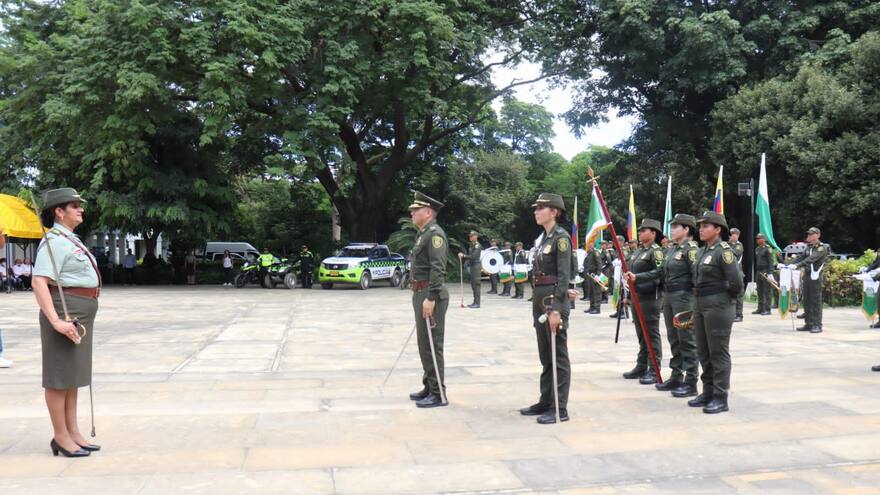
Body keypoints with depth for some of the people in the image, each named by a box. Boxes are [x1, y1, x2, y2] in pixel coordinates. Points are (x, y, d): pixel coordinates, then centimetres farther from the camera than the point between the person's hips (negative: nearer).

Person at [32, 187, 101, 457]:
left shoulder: (72, 240, 16)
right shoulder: (54, 241, -13)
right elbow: (39, 282, -23)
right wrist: (55, 321, -31)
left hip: (82, 313, 10)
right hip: (66, 312, -10)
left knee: (74, 374, 14)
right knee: (60, 376, -1)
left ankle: (73, 432, 22)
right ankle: (61, 437, 7)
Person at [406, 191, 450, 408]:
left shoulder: (435, 233, -13)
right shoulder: (423, 234, 18)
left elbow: (438, 268, -22)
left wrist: (431, 298, -25)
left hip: (430, 294, -10)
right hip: (420, 293, 10)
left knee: (432, 345, -5)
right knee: (424, 344, 15)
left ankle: (438, 394, 1)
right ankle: (429, 387, 24)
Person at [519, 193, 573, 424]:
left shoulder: (561, 237, -11)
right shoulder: (542, 238, 15)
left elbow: (564, 275, -17)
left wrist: (556, 309, -22)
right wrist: (538, 305, 17)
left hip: (555, 300, -9)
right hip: (540, 299, 9)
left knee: (558, 355, -2)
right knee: (545, 355, 15)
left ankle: (560, 408, 5)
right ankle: (545, 401, 25)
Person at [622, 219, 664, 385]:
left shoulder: (655, 251, -9)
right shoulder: (637, 252, 17)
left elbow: (660, 271, -24)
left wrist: (637, 277, -29)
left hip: (650, 297, -8)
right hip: (637, 297, 8)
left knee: (652, 334, -4)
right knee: (641, 334, 13)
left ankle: (654, 371, 1)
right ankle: (641, 367, 21)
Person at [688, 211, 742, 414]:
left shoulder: (724, 251, -13)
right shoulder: (702, 251, 12)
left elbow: (736, 284, -18)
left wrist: (723, 297, -2)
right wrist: (696, 305, 10)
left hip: (718, 306, -9)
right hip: (701, 305, 9)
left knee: (718, 352, -1)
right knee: (703, 352, 14)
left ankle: (720, 398, 7)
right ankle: (708, 392, 25)